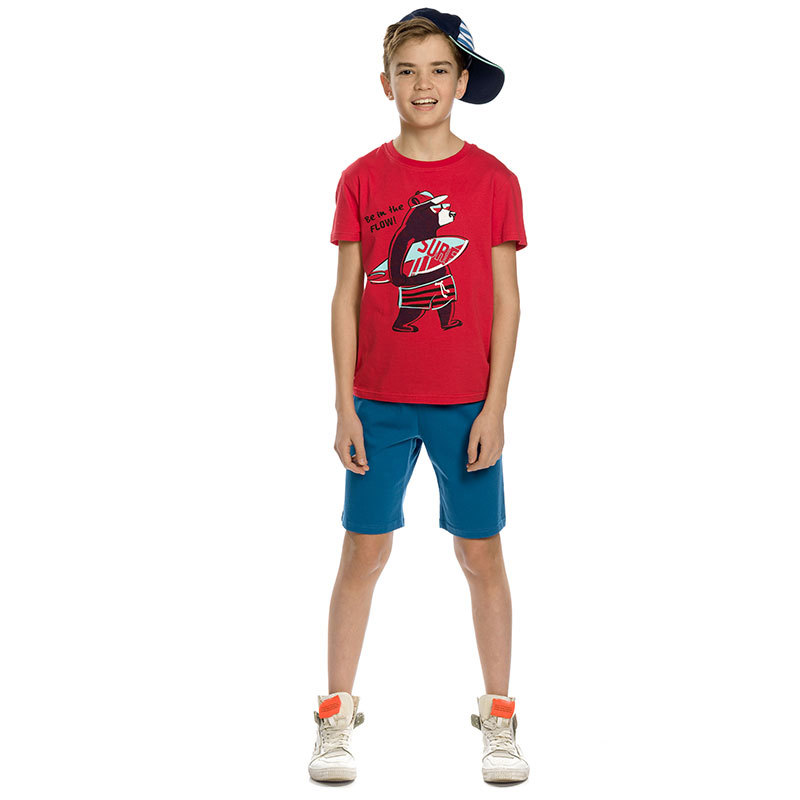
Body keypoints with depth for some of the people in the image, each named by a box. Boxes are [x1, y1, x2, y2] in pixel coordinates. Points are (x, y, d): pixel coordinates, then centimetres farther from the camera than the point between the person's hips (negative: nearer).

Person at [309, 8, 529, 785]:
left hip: (466, 404, 0)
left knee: (481, 554, 6)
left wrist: (495, 407, -5)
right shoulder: (361, 179, 2)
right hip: (378, 402, 1)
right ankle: (336, 716, 19)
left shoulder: (494, 180, 0)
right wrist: (344, 406, -2)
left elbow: (505, 299, 0)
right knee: (363, 550, 6)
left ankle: (499, 718, 21)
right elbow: (345, 298, 2)